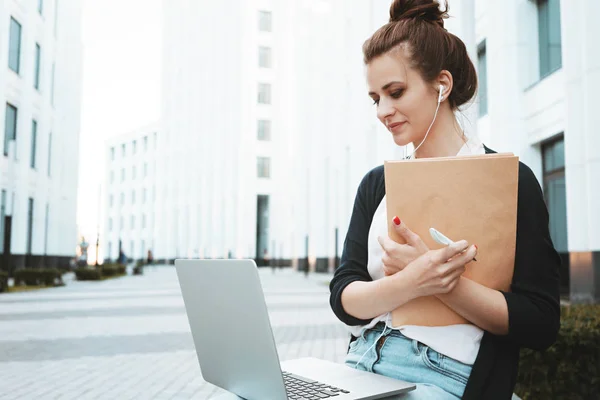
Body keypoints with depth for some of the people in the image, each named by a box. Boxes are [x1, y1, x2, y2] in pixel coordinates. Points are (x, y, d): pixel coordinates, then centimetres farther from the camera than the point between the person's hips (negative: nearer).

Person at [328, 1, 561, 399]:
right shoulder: (376, 184, 10)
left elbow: (540, 324, -6)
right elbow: (343, 297, 1)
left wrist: (438, 281, -18)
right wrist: (410, 284, -19)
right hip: (361, 367, 4)